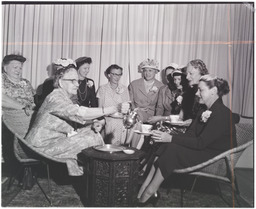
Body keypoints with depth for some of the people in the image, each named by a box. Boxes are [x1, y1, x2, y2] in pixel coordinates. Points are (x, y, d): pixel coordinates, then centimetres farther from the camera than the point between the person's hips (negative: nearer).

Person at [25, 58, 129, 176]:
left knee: (92, 134, -2)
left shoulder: (65, 98, 13)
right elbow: (80, 113, -35)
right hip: (42, 146, -9)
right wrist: (114, 109, -39)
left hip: (55, 141, 9)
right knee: (89, 140, -18)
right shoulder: (55, 97, -17)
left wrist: (92, 127, -14)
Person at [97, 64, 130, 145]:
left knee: (120, 146, -12)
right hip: (108, 121, -1)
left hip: (121, 121, 1)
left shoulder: (124, 89, 13)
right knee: (110, 146, -16)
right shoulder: (103, 88, 8)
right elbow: (100, 108, 4)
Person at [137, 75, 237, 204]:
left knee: (172, 149, -24)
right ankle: (145, 184, -16)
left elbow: (201, 142, -24)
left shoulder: (222, 114, -18)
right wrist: (167, 136, -14)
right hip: (202, 150, 9)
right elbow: (189, 135, 4)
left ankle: (149, 192, -15)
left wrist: (171, 138, -25)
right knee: (165, 145, -12)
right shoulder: (203, 112, 12)